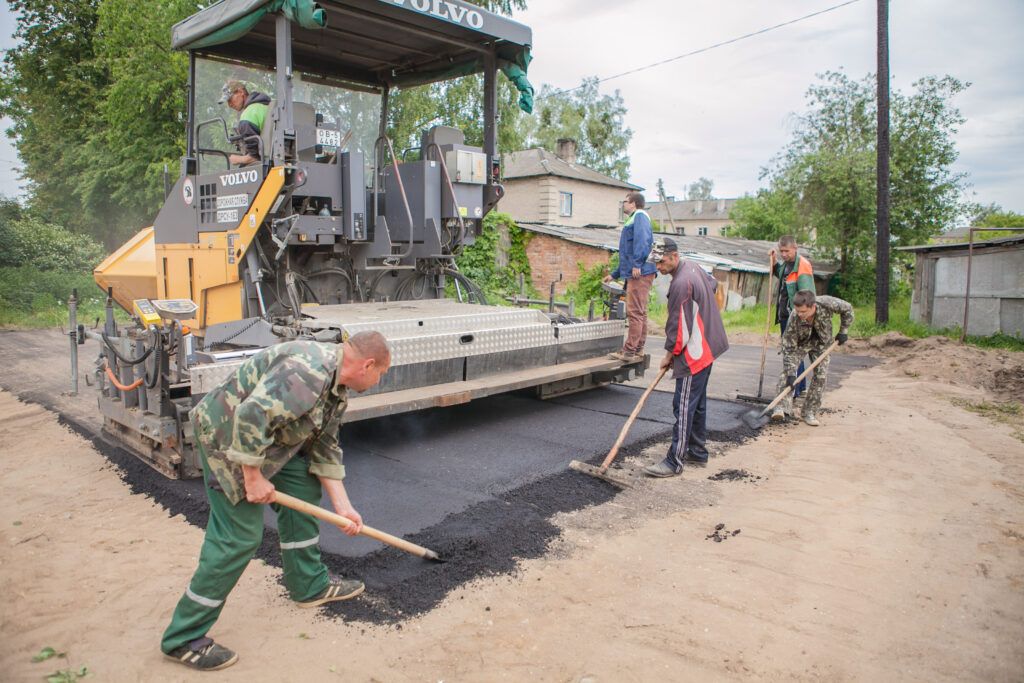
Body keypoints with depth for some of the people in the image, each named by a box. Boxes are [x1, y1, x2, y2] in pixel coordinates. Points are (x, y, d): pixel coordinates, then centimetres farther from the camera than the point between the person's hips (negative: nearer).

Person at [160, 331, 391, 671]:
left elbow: (324, 448, 10)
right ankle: (183, 638, 6)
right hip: (226, 437, -10)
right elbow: (250, 417, -35)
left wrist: (343, 506, 7)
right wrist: (253, 478, -24)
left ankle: (309, 585, 27)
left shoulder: (337, 387, 5)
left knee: (303, 488, 13)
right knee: (239, 537, -8)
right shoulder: (308, 371, -29)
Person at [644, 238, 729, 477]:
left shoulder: (681, 283, -23)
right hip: (706, 347, 11)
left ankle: (674, 462, -4)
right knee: (698, 403, 17)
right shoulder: (693, 267, 7)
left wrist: (670, 354, -6)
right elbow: (713, 284, 28)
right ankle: (698, 453, 28)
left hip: (694, 353, -11)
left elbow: (679, 325, -20)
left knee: (683, 407, -8)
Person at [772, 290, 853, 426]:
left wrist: (843, 331, -10)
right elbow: (789, 348, -30)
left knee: (821, 375, -7)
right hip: (799, 342, -2)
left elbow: (847, 309, -11)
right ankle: (782, 407, -27)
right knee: (787, 370, -21)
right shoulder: (794, 319, -36)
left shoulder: (827, 304, -35)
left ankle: (810, 412, 2)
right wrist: (791, 373, -34)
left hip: (821, 343, 2)